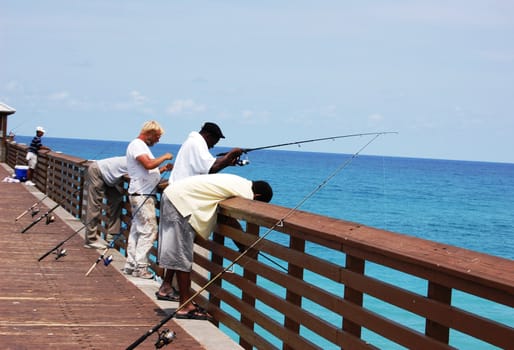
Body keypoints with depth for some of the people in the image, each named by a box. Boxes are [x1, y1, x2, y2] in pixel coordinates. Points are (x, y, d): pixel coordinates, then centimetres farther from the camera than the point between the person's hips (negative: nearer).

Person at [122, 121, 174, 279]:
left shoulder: (142, 146, 22)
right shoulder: (136, 145, -11)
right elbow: (148, 164, -25)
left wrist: (163, 169, 9)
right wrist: (165, 157, -12)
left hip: (145, 194, 11)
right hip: (142, 195, -11)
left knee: (137, 230, 11)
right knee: (148, 230, -11)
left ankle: (131, 265, 15)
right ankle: (140, 267, -8)